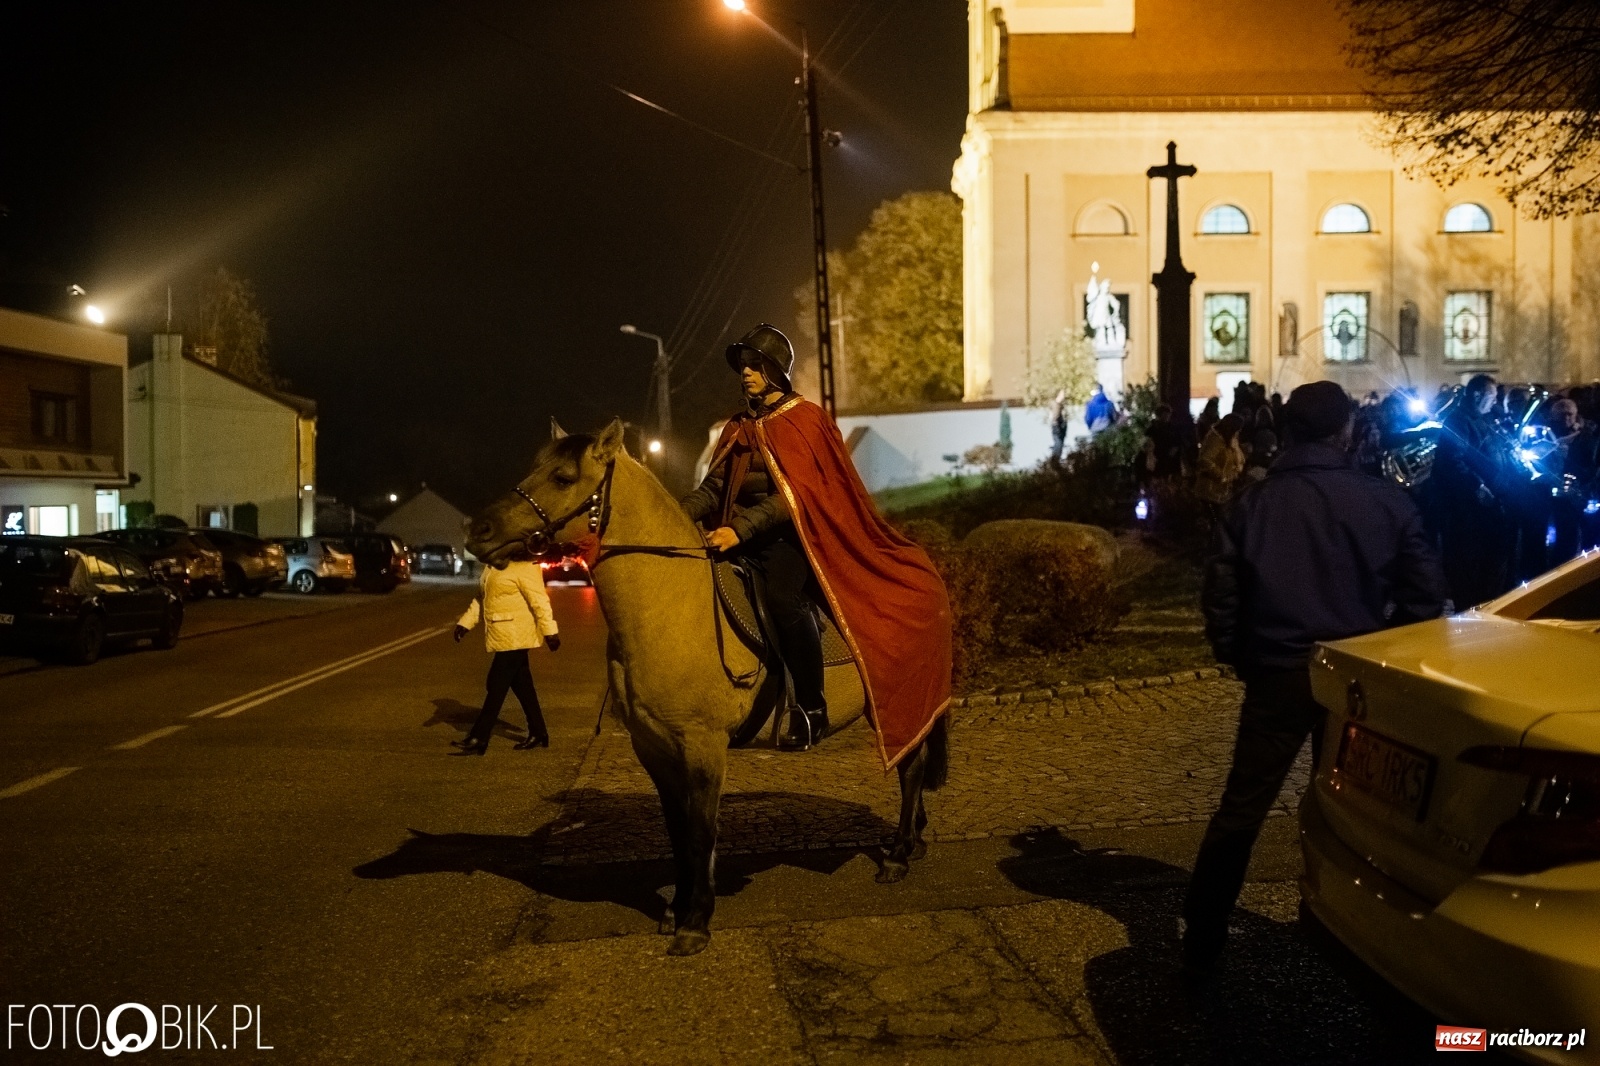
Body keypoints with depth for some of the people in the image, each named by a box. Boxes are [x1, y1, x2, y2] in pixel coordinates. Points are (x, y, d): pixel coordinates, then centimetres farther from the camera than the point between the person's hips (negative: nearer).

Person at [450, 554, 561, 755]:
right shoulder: (492, 566, 13)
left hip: (515, 637, -9)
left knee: (497, 686, -7)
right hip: (502, 635, 9)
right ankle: (538, 733, 21)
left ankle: (478, 739, -4)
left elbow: (539, 600, -19)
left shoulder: (523, 566, -16)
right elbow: (481, 597, 19)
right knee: (521, 684, 13)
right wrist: (465, 623, 11)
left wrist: (550, 631, -20)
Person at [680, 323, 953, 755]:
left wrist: (739, 530, -26)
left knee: (781, 597, -30)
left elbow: (793, 497, -15)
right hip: (746, 541, 7)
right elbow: (714, 488, 11)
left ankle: (812, 709, -16)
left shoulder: (803, 421, -4)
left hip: (792, 536, -6)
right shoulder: (739, 428, 16)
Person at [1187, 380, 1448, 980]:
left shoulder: (1252, 504, -3)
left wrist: (1239, 659, 11)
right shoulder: (1386, 501, -4)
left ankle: (1201, 947, 9)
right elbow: (1425, 594, -2)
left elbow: (1220, 595, -4)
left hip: (1277, 675, 0)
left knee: (1241, 810, 7)